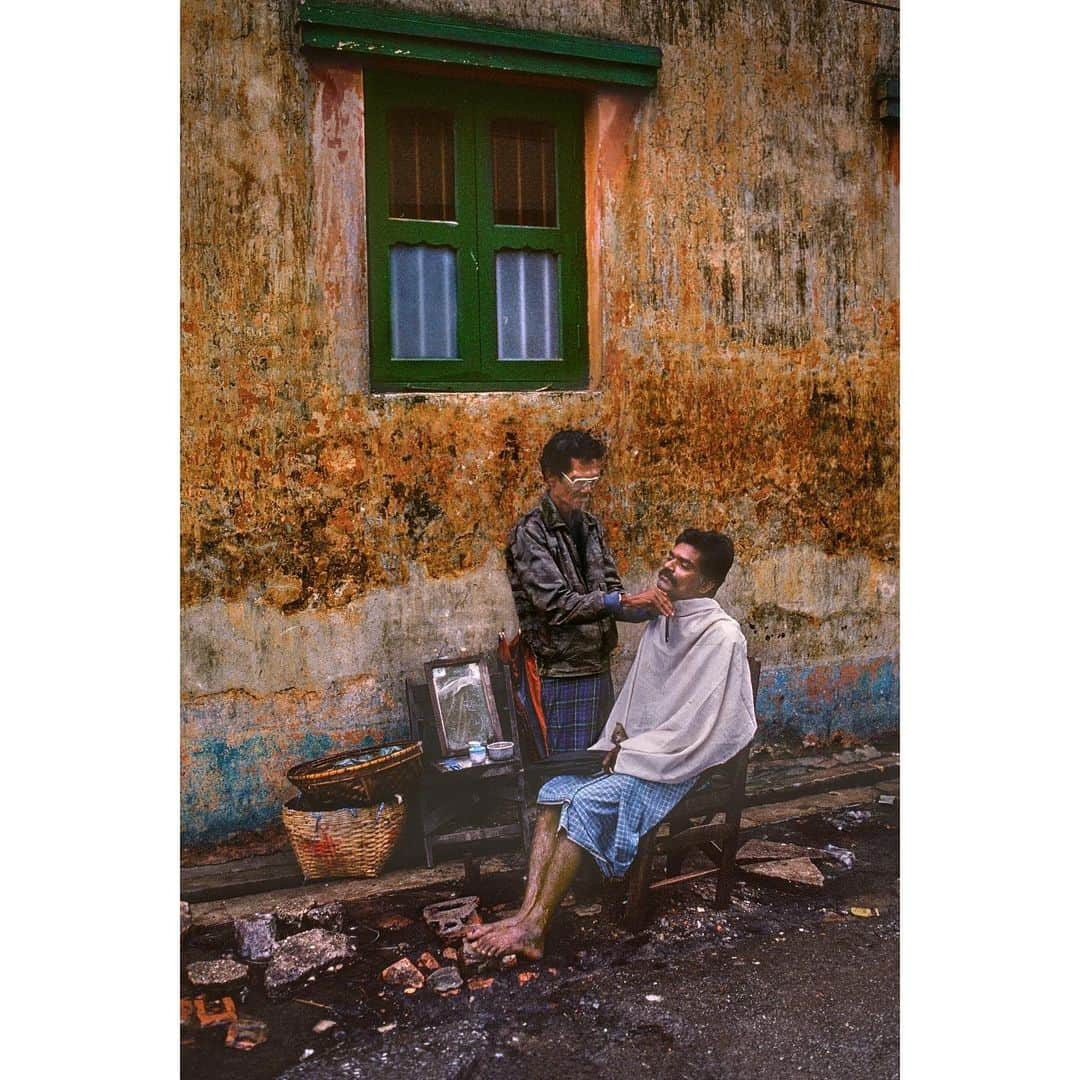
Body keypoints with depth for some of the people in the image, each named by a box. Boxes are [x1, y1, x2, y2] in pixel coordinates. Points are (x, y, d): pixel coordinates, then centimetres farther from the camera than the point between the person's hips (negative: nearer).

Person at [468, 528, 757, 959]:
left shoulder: (721, 636, -17)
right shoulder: (661, 622, 10)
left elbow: (695, 727, -21)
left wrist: (626, 754, -15)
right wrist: (618, 737, 0)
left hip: (675, 767, -8)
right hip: (633, 751, 8)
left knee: (585, 803, -25)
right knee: (554, 791, -10)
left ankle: (534, 929, -20)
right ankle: (526, 913, -17)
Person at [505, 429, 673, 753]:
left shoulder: (590, 526, 10)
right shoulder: (529, 534, -13)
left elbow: (611, 591, 11)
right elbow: (557, 605, -22)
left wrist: (650, 607, -8)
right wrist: (625, 601, -29)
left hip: (599, 668, 7)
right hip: (561, 675, -7)